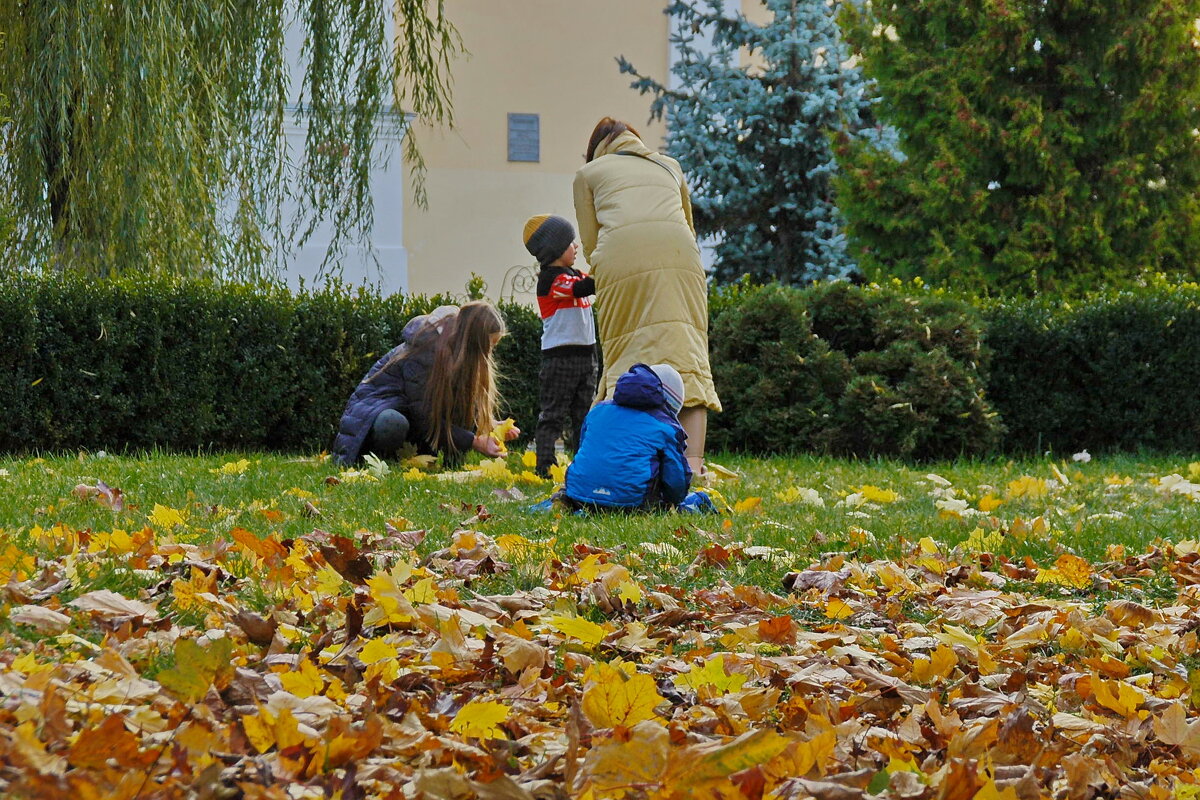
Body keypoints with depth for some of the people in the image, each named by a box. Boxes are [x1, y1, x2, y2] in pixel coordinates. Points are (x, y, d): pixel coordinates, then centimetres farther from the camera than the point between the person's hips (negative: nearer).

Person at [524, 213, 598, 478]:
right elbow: (582, 288, -26)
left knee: (584, 415, 11)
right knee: (553, 415, -6)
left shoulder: (576, 275, 16)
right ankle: (544, 466, -5)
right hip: (560, 355, -9)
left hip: (585, 354, 9)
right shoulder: (550, 279, -13)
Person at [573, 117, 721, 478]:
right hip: (679, 253, 2)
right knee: (685, 351, -5)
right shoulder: (670, 166, 35)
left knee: (625, 361, 1)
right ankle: (692, 463, -22)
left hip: (621, 254, -2)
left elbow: (590, 243, 19)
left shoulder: (588, 173, 27)